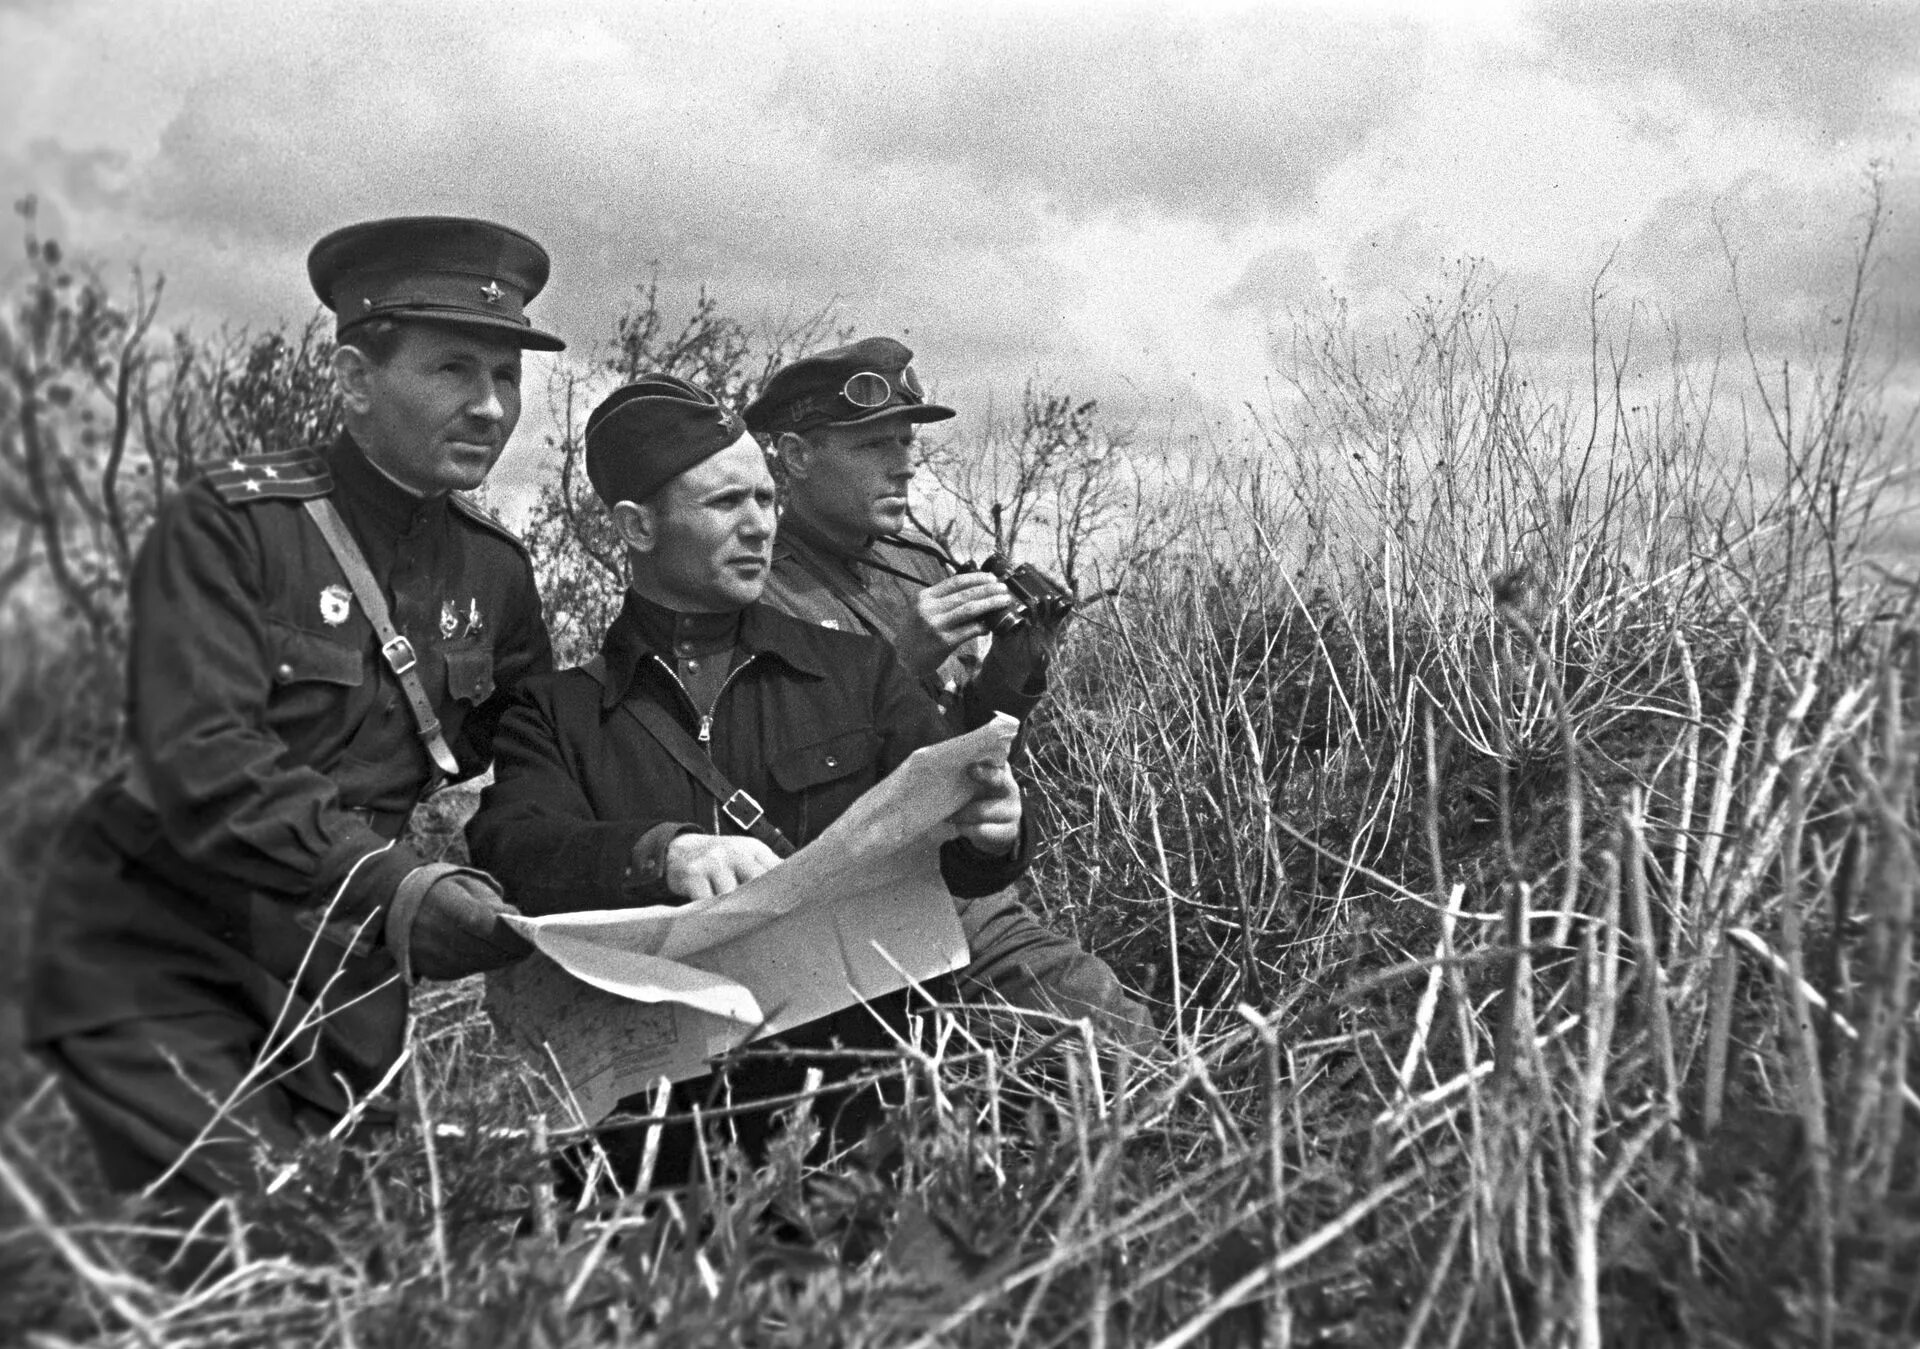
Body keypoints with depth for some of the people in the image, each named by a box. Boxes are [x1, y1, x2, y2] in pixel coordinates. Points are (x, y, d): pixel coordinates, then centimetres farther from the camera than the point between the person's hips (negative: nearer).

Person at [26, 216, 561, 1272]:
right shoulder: (226, 527, -12)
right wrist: (390, 881, -34)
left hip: (339, 969, 5)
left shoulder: (494, 568, 5)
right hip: (159, 960, -5)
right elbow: (202, 763, -23)